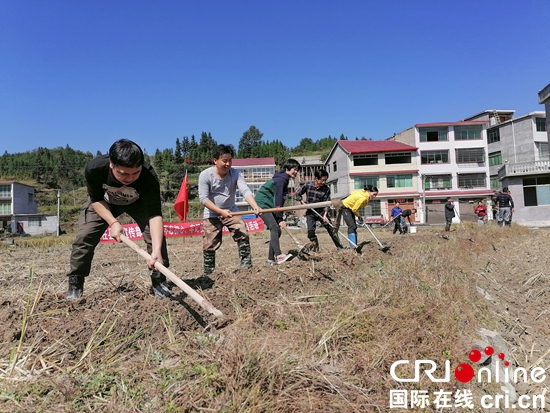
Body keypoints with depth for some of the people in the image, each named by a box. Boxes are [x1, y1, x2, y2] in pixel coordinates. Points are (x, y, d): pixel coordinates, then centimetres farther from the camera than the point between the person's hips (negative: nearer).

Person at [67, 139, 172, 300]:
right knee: (84, 237, -9)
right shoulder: (94, 169, -38)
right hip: (104, 202, 1)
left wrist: (156, 250, -56)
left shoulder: (149, 177, -43)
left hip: (139, 202, -1)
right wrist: (113, 222, -34)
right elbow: (96, 200, -20)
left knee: (156, 234, -18)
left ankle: (159, 280, -2)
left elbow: (155, 215, -45)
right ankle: (75, 284, 10)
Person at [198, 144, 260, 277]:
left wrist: (255, 206, -49)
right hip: (212, 213, -1)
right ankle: (208, 272, 17)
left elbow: (245, 191, -30)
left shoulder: (236, 174, -16)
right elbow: (203, 198, -22)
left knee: (243, 236, -10)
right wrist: (220, 211, -33)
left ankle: (246, 265, 1)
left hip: (231, 210, 2)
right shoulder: (205, 175, -19)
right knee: (209, 244, 2)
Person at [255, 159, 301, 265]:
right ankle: (278, 255, -35)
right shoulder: (280, 180, -16)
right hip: (262, 204, -10)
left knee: (277, 231, 4)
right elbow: (278, 200, -22)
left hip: (270, 206, 10)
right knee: (275, 228, -24)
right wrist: (280, 219, -22)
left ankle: (271, 259, 7)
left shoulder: (285, 180, 15)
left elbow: (280, 200, 14)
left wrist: (280, 217, 8)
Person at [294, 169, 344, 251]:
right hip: (310, 212, 0)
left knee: (331, 228, -1)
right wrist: (303, 202, -10)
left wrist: (325, 215, -23)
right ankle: (315, 246, 7)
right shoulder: (308, 185, -13)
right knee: (310, 230, -14)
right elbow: (298, 194, 2)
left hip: (322, 211, 0)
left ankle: (339, 246, 12)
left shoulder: (326, 189, -13)